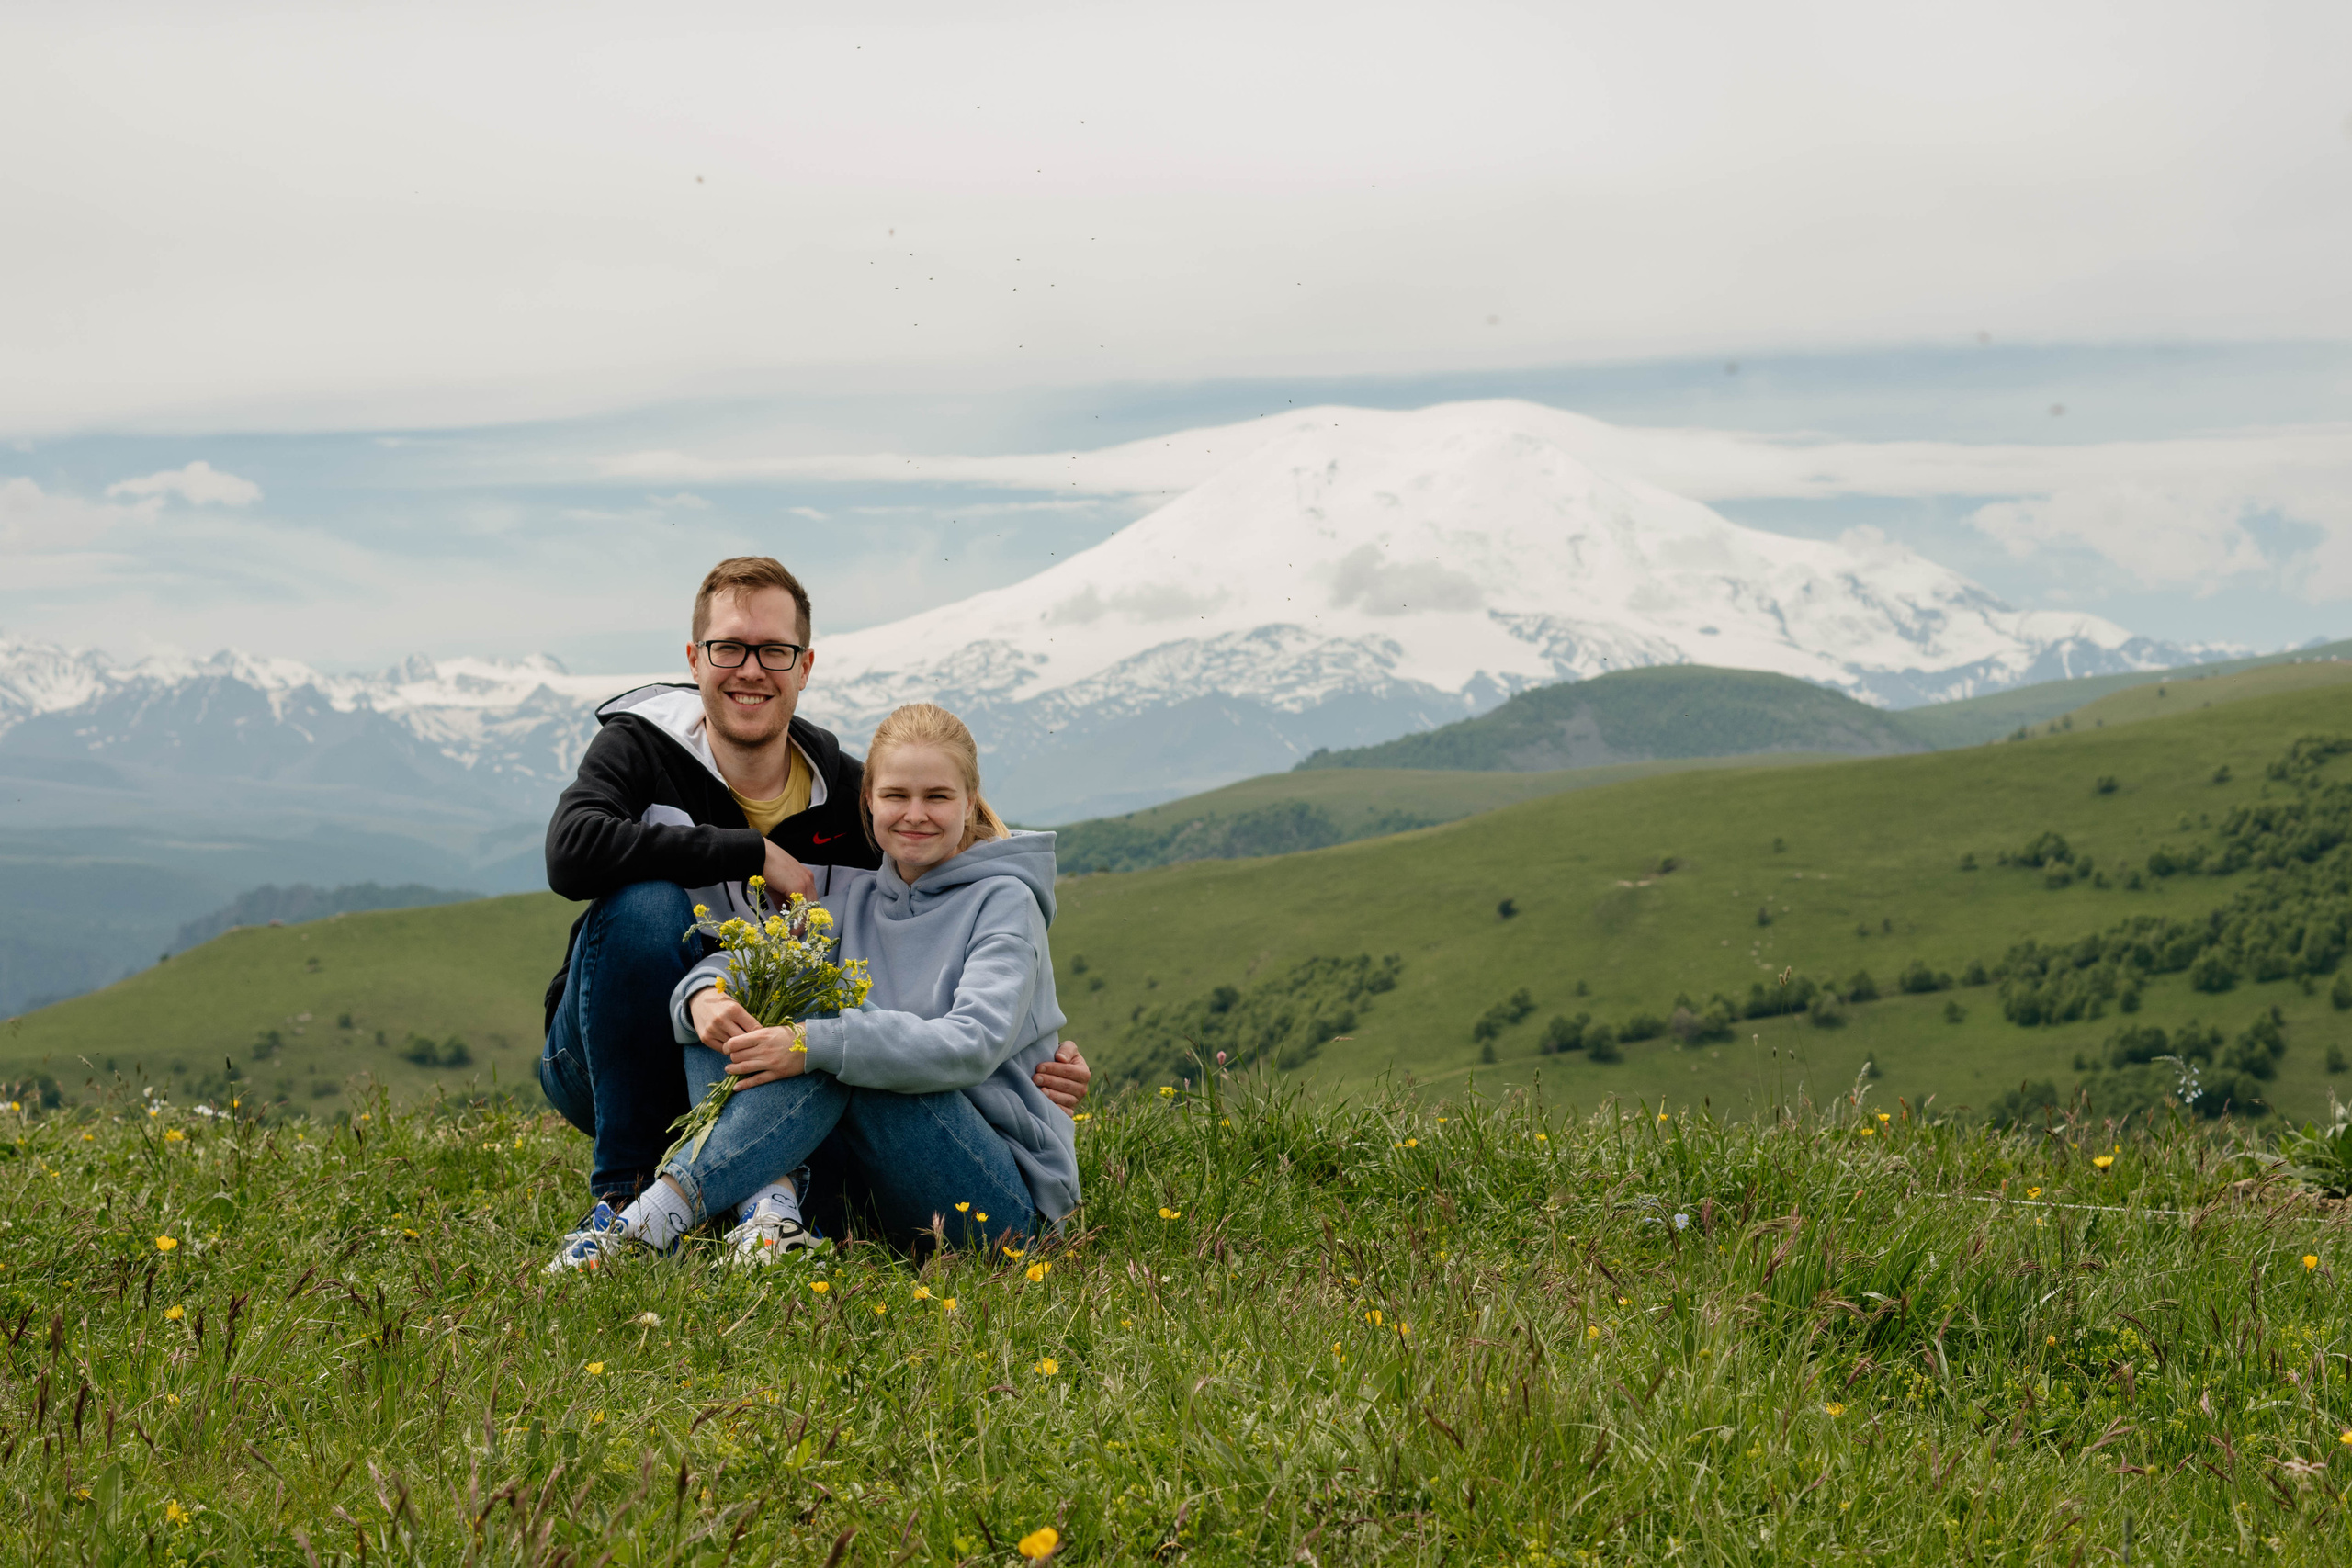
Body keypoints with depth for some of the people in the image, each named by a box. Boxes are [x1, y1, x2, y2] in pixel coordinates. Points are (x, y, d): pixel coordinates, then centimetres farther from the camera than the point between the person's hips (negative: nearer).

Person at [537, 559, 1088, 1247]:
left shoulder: (849, 795, -3)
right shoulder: (637, 745, -11)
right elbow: (572, 852, -32)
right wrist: (755, 853, -28)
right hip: (602, 1058, -2)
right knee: (644, 902, -32)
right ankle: (620, 1191, -24)